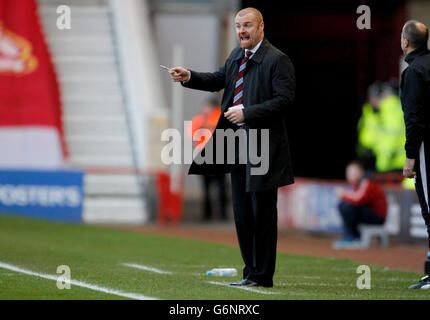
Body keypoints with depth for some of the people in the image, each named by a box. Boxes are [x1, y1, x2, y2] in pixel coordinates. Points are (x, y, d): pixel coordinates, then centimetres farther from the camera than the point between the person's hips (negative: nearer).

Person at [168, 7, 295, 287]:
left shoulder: (277, 60, -12)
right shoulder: (237, 55, 13)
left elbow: (284, 99, -18)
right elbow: (220, 80, 27)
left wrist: (247, 113, -21)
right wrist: (189, 77, 11)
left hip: (264, 148, -8)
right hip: (238, 146, 8)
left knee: (263, 212, -2)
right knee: (242, 213, 12)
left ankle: (262, 275, 5)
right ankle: (252, 273, 21)